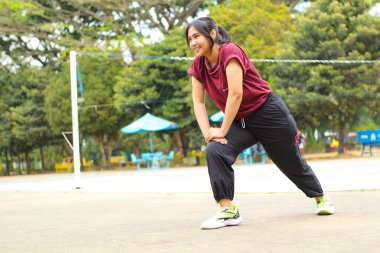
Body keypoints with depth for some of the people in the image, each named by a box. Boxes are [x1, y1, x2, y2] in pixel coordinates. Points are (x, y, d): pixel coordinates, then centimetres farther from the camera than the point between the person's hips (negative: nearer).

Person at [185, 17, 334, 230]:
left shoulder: (230, 51, -23)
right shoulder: (198, 66, -2)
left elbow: (236, 94, -28)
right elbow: (198, 102, -4)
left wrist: (222, 131, -24)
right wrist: (207, 132, -19)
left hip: (269, 114, -6)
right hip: (240, 121, 6)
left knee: (292, 162, 11)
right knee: (214, 151, -22)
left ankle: (320, 198, 39)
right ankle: (228, 211, -19)